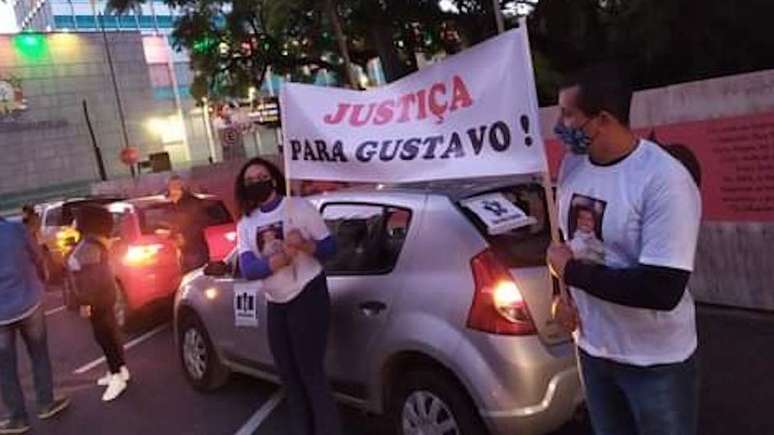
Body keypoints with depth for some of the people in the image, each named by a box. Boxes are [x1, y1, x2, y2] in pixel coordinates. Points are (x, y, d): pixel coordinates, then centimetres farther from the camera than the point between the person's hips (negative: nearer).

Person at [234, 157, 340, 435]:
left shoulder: (299, 207, -6)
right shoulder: (246, 224, 5)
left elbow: (329, 247, -6)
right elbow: (247, 269, -9)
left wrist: (304, 244, -26)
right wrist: (280, 259, -25)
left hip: (308, 297, -6)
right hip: (275, 304, 6)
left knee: (311, 373, -6)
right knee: (288, 375, 15)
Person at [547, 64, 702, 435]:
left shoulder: (665, 180, -25)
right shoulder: (573, 164, -2)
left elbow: (662, 291, -30)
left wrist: (571, 271, -22)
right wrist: (561, 294, -1)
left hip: (655, 363, -6)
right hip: (592, 349, 6)